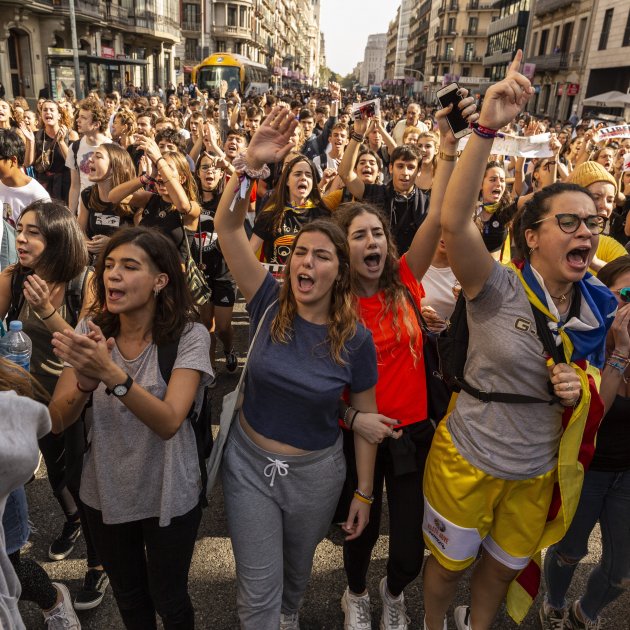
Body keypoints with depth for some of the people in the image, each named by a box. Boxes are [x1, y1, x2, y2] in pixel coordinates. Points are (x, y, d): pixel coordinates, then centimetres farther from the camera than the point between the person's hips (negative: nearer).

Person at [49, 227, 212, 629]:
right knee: (128, 597, 25)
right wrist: (85, 381, -33)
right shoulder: (92, 331, -8)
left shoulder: (189, 336, -19)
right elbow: (58, 422, -12)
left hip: (167, 497, -3)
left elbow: (168, 423, -29)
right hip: (105, 493, 4)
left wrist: (111, 374, -43)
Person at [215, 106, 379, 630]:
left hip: (316, 473, 1)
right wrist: (251, 163, -36)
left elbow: (366, 416, -4)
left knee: (297, 570, 28)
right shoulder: (270, 304, -13)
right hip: (249, 462, 0)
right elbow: (227, 227, -22)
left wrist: (364, 493, -1)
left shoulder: (356, 338, -14)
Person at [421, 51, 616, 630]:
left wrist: (584, 387, -14)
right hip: (468, 462, -4)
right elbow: (453, 220, -39)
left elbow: (597, 374, 10)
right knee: (450, 563, 20)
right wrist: (488, 128, -44)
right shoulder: (498, 289, -22)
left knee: (504, 567, 27)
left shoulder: (601, 304, -6)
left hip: (540, 473, 5)